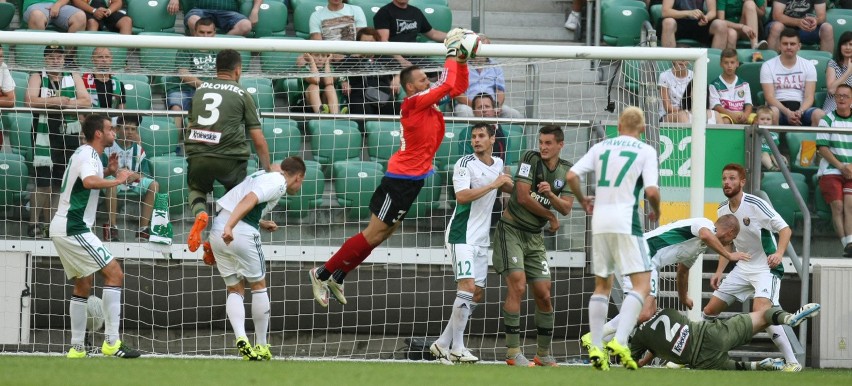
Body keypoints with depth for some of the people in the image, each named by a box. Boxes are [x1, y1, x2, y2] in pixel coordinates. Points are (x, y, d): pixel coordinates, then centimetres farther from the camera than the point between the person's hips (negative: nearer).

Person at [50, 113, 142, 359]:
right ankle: (111, 342, -18)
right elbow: (89, 182, -34)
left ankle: (77, 348, 14)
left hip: (62, 228, 11)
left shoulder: (83, 153, 18)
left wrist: (108, 172, 21)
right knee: (114, 274, -13)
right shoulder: (88, 155, -13)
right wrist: (118, 180, -23)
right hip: (74, 229, -11)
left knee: (83, 284, 16)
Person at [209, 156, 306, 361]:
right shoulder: (278, 182, -3)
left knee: (235, 289, 13)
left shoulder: (264, 176, 24)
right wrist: (229, 227, -30)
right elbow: (249, 200, -20)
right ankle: (261, 346, 14)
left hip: (217, 229, 8)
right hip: (241, 234, -8)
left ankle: (240, 337, -9)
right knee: (258, 286, 9)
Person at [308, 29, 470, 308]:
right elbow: (448, 85, -24)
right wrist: (451, 52, -14)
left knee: (382, 235, 12)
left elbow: (458, 87, 17)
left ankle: (337, 277, 18)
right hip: (402, 178, -9)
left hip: (413, 179, 9)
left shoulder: (427, 102, 8)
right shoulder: (414, 102, -17)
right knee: (374, 234, -6)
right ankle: (323, 273, 1)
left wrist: (461, 60, 3)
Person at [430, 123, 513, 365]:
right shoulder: (465, 164, -10)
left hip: (481, 238, 8)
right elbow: (462, 196, -25)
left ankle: (443, 344, 13)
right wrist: (493, 185, -23)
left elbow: (508, 187, 34)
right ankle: (457, 348, -14)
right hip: (462, 235, -8)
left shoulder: (498, 164, 12)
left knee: (478, 295, 7)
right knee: (467, 287, -18)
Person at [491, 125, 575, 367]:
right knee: (517, 286, -19)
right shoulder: (531, 159, -9)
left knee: (544, 295, 3)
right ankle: (513, 352, -18)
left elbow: (566, 208, -2)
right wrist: (551, 217, -5)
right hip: (511, 230, -6)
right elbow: (523, 197, -16)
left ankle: (544, 354, 17)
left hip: (534, 237, 6)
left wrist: (551, 194, -23)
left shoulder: (567, 171, 7)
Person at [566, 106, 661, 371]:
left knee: (602, 286, 16)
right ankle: (620, 341, -21)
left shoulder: (601, 147, 11)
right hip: (625, 222, -5)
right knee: (642, 284, -3)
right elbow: (651, 190, -10)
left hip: (599, 220, 5)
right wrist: (656, 211, 10)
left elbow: (572, 176, 3)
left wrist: (583, 201, 21)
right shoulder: (646, 151, 1)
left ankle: (596, 347, 8)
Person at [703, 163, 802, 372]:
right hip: (743, 267, 8)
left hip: (767, 267, -8)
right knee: (710, 310, 6)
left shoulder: (755, 204, -17)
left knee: (761, 310, -29)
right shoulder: (723, 210, 5)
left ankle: (792, 362, -24)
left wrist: (779, 253, -34)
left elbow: (785, 229, -17)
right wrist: (719, 272, 10)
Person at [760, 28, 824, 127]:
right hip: (779, 108, -2)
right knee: (773, 112, -38)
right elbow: (769, 97, -7)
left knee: (819, 114, -30)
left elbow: (809, 97, 1)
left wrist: (799, 112, -22)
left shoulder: (808, 66, 8)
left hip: (800, 108, 2)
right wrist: (787, 112, -25)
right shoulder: (768, 66, 2)